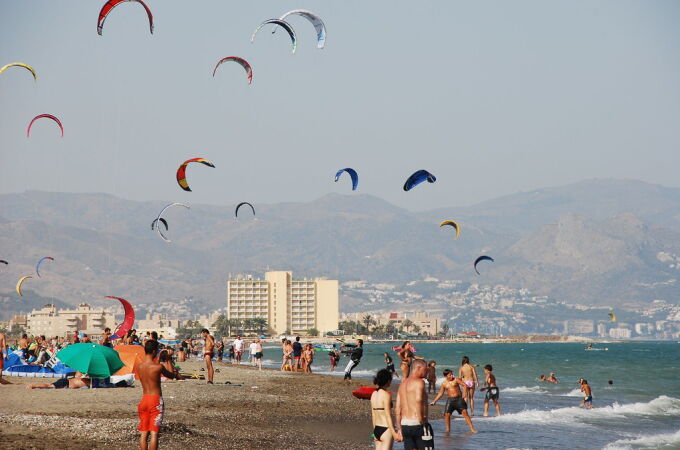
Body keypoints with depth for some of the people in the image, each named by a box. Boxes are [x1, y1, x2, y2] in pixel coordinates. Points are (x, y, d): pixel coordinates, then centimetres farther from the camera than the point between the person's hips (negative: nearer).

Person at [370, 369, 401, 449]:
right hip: (386, 430, -8)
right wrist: (394, 433, -15)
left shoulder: (374, 394, 9)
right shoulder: (386, 394, -14)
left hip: (376, 430, 8)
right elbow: (388, 416, -17)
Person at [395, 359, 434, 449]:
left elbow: (397, 410, 16)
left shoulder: (403, 384, 16)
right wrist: (421, 420, -21)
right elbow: (418, 400, -29)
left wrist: (400, 429, 20)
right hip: (418, 425, -8)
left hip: (405, 425, 8)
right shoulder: (419, 382, -9)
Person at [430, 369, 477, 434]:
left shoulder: (456, 380, 1)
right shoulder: (444, 384, 9)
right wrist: (434, 401, 14)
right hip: (450, 399, 3)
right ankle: (448, 429, 12)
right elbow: (440, 393, 17)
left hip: (459, 398, -3)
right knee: (447, 414, -8)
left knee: (464, 412, -14)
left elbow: (465, 385, -5)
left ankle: (472, 428, -14)